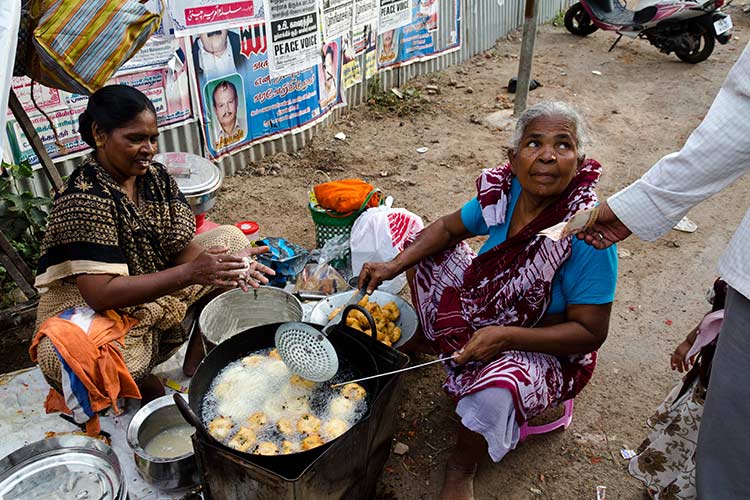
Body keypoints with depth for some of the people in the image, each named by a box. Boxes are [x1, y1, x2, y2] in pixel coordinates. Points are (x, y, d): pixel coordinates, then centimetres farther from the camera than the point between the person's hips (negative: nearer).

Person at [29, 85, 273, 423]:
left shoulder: (156, 177, -3)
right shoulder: (83, 199, -25)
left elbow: (182, 246, -6)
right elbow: (101, 293, -31)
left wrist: (234, 266, -27)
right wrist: (190, 273, -37)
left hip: (158, 297, 7)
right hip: (90, 309, -7)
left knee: (229, 239, 2)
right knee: (67, 356, -40)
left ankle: (196, 362, 3)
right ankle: (146, 387, -3)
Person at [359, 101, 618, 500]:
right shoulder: (504, 191, -15)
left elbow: (590, 332, -25)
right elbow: (449, 228, 2)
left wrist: (505, 336, -33)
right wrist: (394, 266, -12)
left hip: (545, 348, -6)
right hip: (485, 306, 6)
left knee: (495, 393, -38)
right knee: (421, 248, 6)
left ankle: (461, 468, 0)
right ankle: (423, 340, 31)